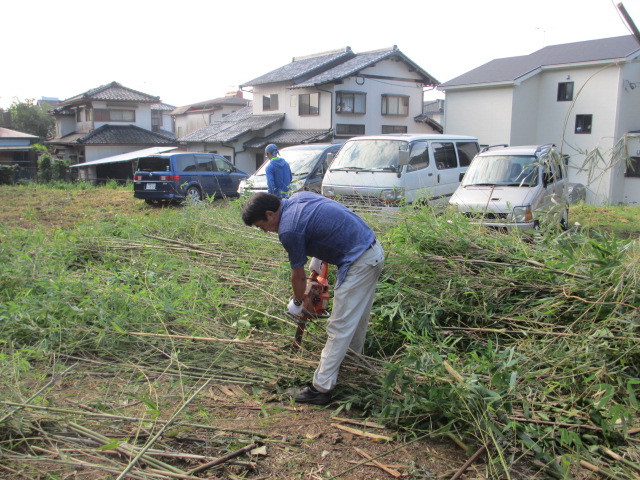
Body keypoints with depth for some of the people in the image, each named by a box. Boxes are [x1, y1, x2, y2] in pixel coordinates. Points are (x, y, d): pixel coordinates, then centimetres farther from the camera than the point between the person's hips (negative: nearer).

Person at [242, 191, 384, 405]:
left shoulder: (289, 230, -16)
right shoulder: (299, 197, 9)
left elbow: (298, 276, -4)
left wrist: (296, 303, 15)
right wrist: (317, 260, 22)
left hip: (358, 263, -10)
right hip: (374, 249, 10)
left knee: (340, 328, -2)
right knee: (357, 319, 24)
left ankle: (321, 387, 6)